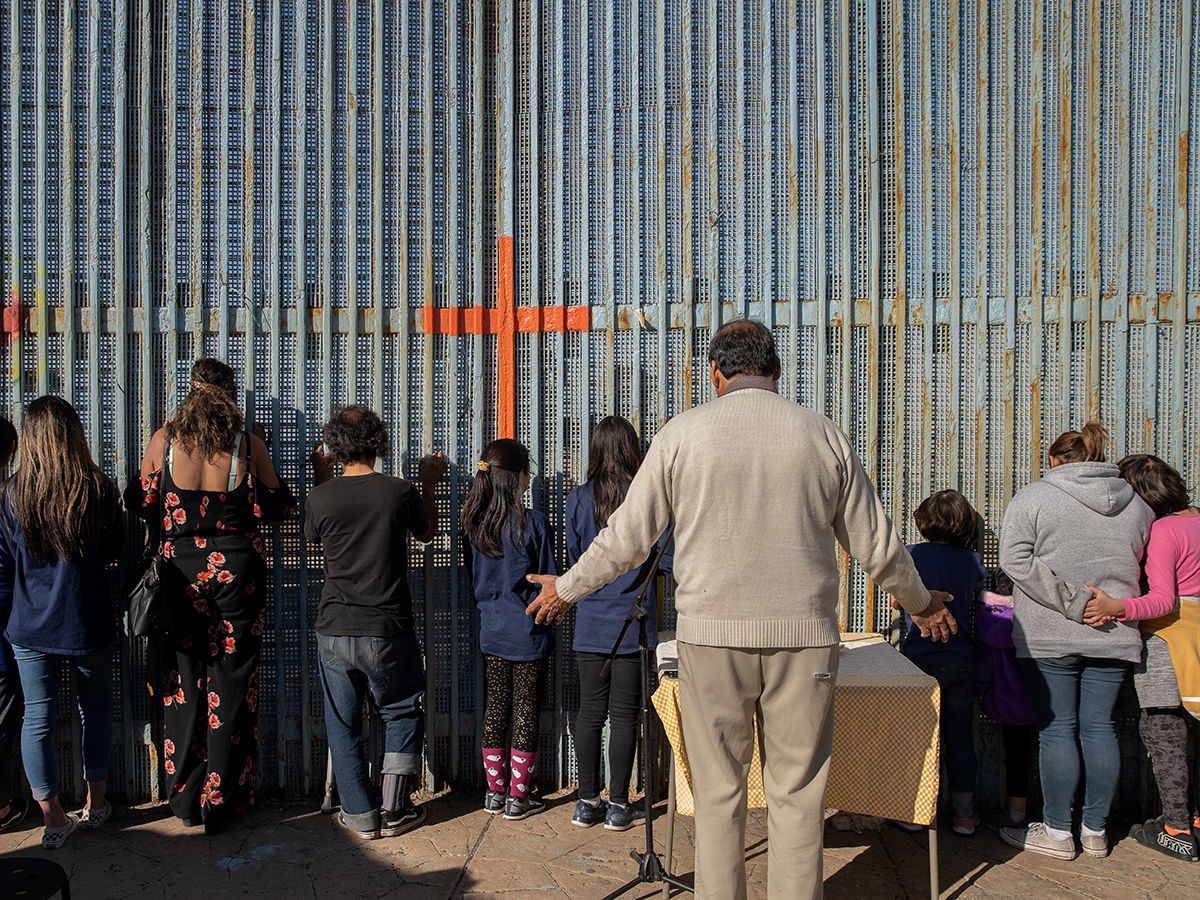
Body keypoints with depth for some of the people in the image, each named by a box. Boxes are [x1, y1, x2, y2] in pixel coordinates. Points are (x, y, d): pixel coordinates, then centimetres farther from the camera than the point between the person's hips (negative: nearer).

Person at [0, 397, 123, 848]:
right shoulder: (100, 490, -13)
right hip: (88, 624, -1)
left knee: (38, 718, 10)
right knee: (96, 710, 16)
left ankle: (54, 820, 18)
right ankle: (95, 805, 29)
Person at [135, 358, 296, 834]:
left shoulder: (164, 439, -4)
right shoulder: (248, 443, -7)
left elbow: (143, 506, 6)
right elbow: (278, 507, 2)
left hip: (180, 569, 2)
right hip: (238, 568, -1)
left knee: (183, 684, 13)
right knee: (232, 685, 8)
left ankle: (186, 799, 24)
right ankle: (221, 801, 16)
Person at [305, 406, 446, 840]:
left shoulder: (321, 498, -7)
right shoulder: (401, 492, -10)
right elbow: (427, 533, 10)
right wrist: (430, 485, 24)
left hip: (335, 632, 1)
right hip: (388, 632, -1)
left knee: (342, 725, 17)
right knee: (402, 713, 20)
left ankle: (361, 816, 23)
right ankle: (394, 810, 22)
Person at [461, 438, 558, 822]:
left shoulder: (473, 523, -1)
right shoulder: (532, 522, -15)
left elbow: (472, 575, 11)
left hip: (491, 631, 5)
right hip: (528, 633, -4)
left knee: (495, 708, 14)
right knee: (525, 711, 6)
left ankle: (495, 791, 24)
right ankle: (519, 796, 15)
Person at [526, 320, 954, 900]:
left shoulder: (683, 433, -1)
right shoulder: (823, 435, 4)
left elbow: (627, 537, 2)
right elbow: (877, 546, 10)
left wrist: (565, 589, 18)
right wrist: (920, 603, 29)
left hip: (712, 633, -1)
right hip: (804, 634, 2)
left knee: (718, 790, 12)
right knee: (797, 792, 13)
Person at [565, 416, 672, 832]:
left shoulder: (578, 500, -3)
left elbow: (573, 560, 6)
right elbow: (669, 560, -6)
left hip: (590, 625, 2)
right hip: (633, 624, -2)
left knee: (589, 711, 11)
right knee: (624, 714, 7)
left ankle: (588, 802, 21)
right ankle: (618, 805, 17)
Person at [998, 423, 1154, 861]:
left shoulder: (1032, 497, -4)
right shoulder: (1137, 505, 10)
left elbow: (1016, 559, -14)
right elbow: (1143, 571, 14)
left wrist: (1070, 603, -12)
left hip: (1049, 636, -4)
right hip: (1114, 635, 4)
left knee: (1057, 729, 3)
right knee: (1099, 726, 12)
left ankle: (1057, 832, 11)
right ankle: (1096, 831, 21)